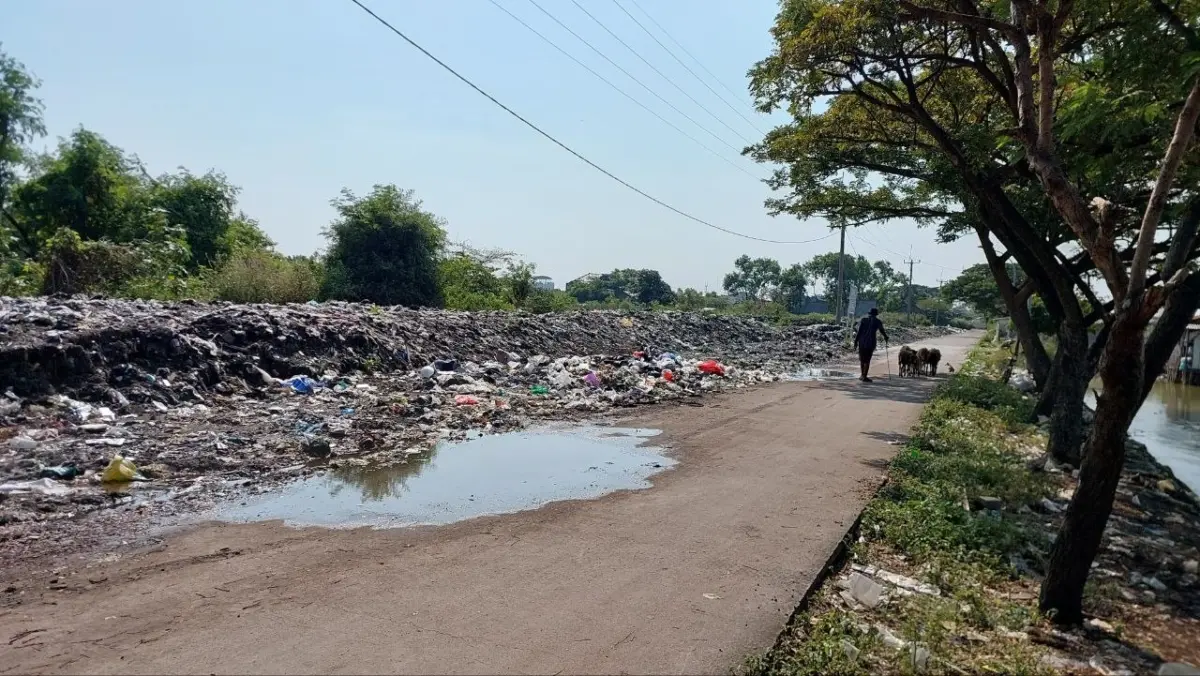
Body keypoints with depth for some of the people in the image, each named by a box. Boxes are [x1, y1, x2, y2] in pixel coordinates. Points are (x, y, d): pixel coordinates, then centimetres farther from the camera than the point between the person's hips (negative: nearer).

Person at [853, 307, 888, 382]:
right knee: (867, 360, 2)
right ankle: (864, 377, -1)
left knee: (862, 358, 15)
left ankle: (863, 375, 21)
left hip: (862, 342, 2)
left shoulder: (863, 319, 3)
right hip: (871, 342, -1)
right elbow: (882, 331, 12)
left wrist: (855, 342, 1)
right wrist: (886, 338, 32)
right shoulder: (877, 321, 1)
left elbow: (859, 331, -2)